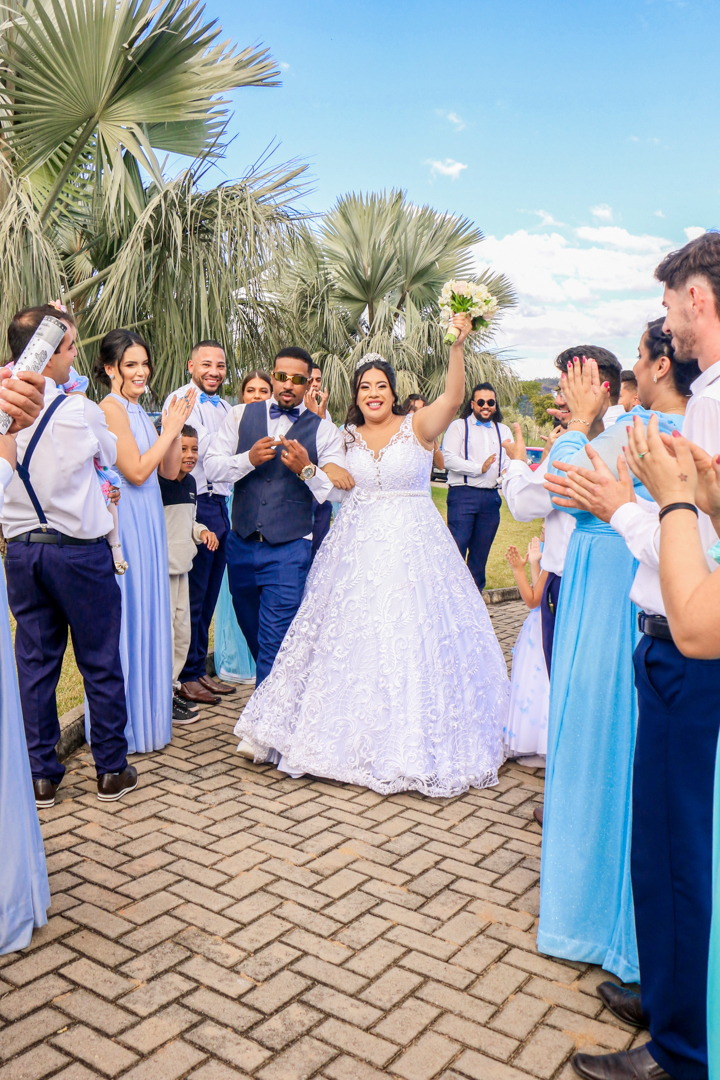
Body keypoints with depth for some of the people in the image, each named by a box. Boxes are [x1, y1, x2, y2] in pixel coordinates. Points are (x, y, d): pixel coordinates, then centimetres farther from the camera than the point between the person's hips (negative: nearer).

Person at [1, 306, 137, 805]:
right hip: (79, 550, -4)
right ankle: (112, 771, 19)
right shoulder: (79, 410, -14)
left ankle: (41, 775, 21)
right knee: (100, 664, 8)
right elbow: (112, 455, 5)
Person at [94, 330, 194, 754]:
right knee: (128, 612, -2)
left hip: (148, 518, 9)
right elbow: (136, 471, -19)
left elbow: (170, 471, 11)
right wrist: (169, 429, -11)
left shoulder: (139, 411, 15)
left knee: (148, 610, 14)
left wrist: (176, 427, 1)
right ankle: (125, 724, 10)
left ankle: (147, 711, 26)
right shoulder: (111, 408, -12)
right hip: (126, 521, -9)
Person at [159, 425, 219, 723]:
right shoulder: (157, 483, -16)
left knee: (182, 632, 16)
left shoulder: (190, 483, 12)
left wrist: (202, 531, 7)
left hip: (181, 566, 9)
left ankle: (170, 688, 30)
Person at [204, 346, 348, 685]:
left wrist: (307, 469, -24)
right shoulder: (240, 415, 6)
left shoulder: (323, 430, -1)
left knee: (273, 647, -7)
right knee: (253, 634, 21)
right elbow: (211, 467, -1)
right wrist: (248, 458, -17)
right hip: (241, 545, 4)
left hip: (289, 551, -4)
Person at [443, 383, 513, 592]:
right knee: (457, 549, -10)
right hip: (463, 494, -4)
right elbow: (448, 458, -8)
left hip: (491, 496, 4)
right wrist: (479, 468, -16)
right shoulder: (459, 426, 6)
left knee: (481, 553, 10)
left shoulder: (503, 431, 20)